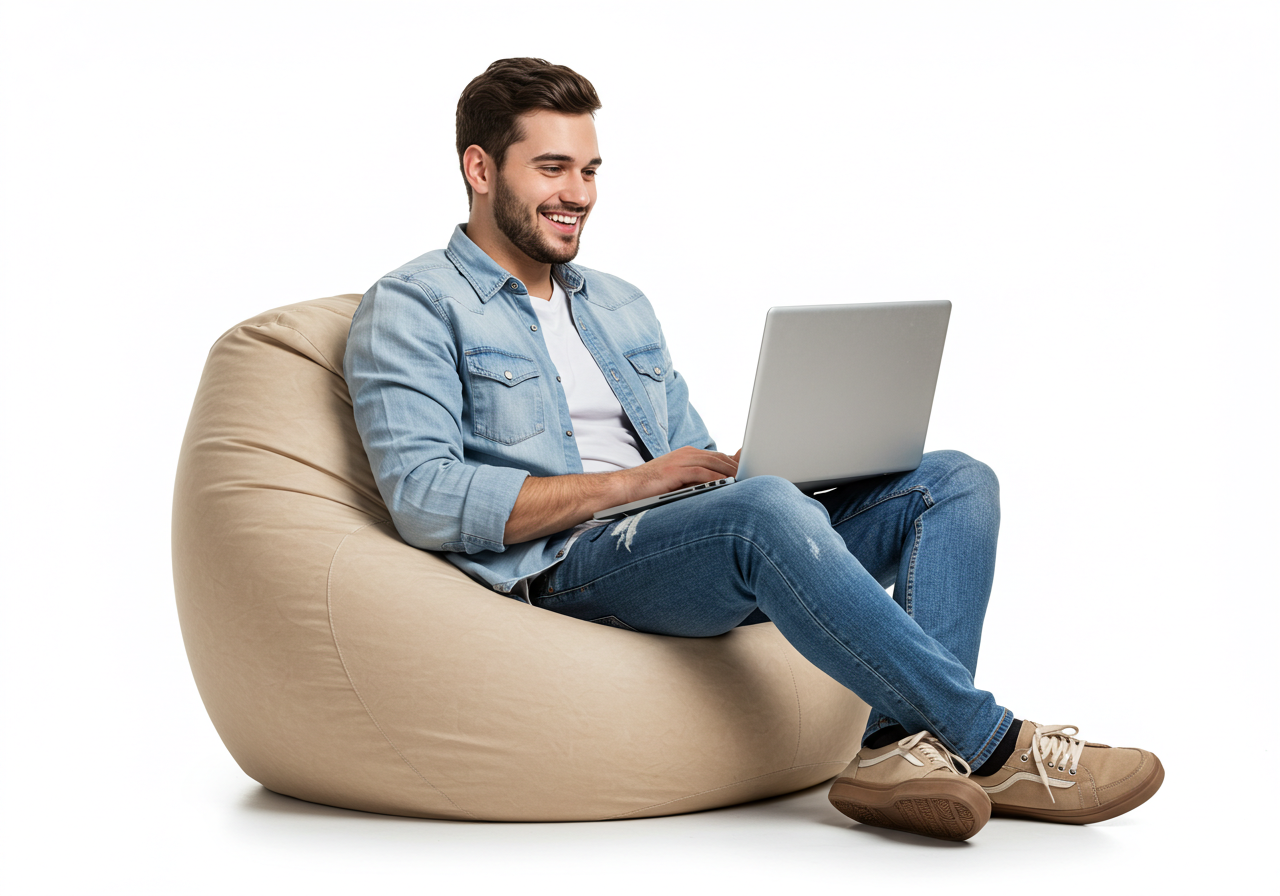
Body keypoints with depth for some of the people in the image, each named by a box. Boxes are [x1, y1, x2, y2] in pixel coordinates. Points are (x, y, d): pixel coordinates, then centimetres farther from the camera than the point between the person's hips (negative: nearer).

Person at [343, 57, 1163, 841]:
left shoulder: (621, 306, 26)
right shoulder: (413, 310, 2)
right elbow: (426, 502, -12)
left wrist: (783, 457, 0)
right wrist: (630, 482, -14)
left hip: (702, 545, 8)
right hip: (561, 570, -7)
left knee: (954, 481, -10)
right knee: (765, 509, -37)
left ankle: (901, 745, -32)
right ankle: (993, 747, -28)